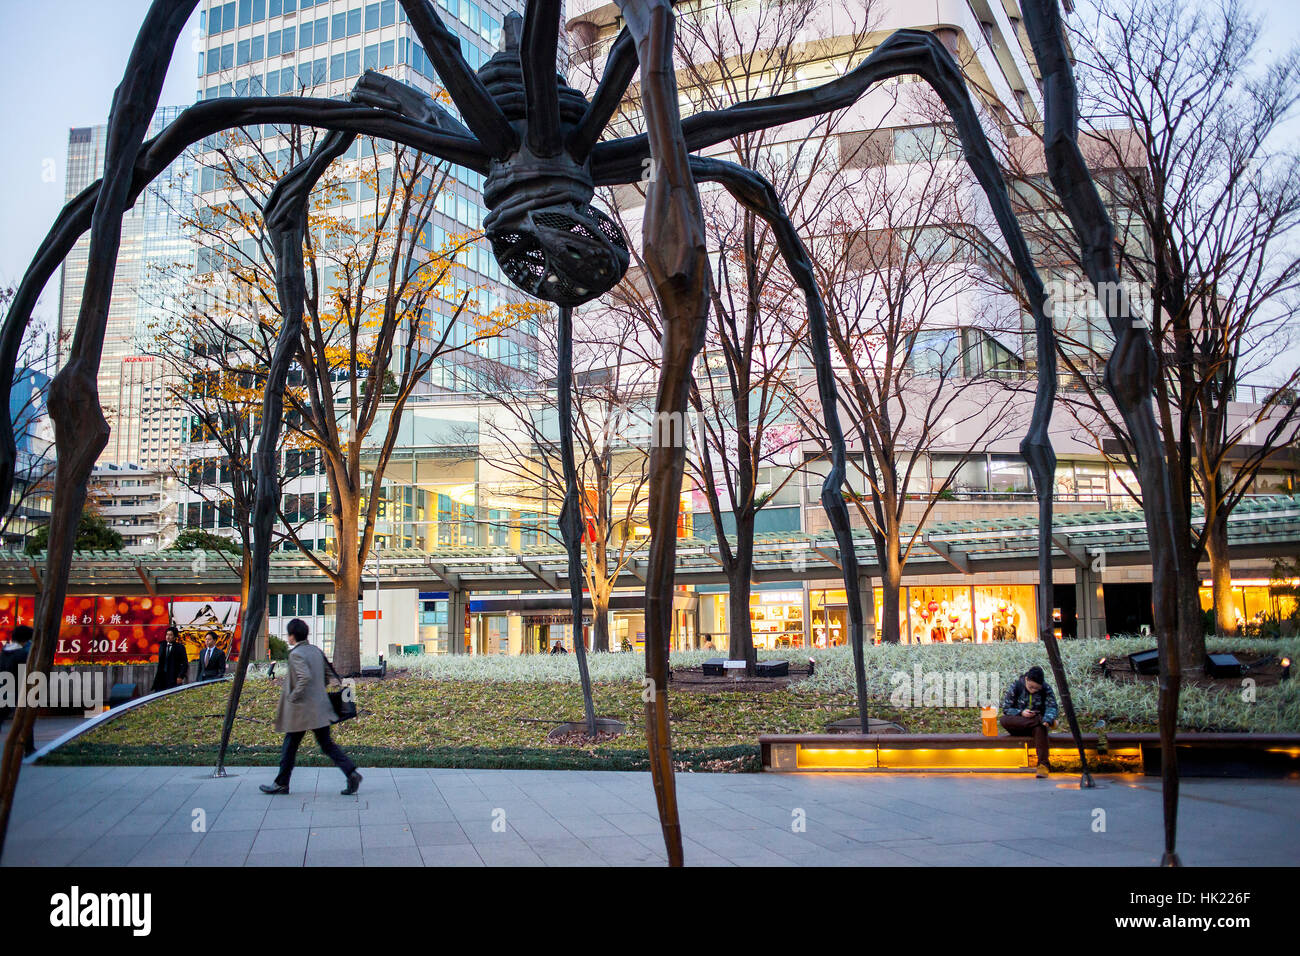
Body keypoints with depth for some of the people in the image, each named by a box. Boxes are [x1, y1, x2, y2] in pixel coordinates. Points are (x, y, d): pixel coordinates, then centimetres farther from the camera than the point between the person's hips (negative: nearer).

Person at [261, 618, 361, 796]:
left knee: (290, 746, 9)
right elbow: (326, 676, 18)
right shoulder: (317, 651, 10)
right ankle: (351, 773, -5)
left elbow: (305, 677, -27)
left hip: (301, 709, -7)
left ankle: (281, 784, 20)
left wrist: (293, 696, -16)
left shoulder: (296, 654, -14)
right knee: (327, 745, 8)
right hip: (320, 707, 7)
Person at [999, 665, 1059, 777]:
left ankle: (1044, 764, -41)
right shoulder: (1015, 686, -7)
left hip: (1036, 724, 0)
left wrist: (1047, 719, -34)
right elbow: (1006, 708, -5)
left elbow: (1052, 707, -12)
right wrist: (1021, 713, -24)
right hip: (1017, 725, 0)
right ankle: (1040, 721, -37)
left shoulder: (1046, 688, -3)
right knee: (1003, 720, -33)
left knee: (1040, 727, -37)